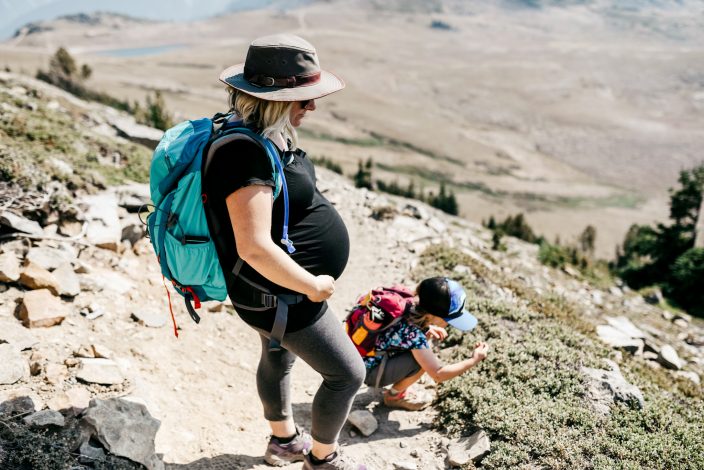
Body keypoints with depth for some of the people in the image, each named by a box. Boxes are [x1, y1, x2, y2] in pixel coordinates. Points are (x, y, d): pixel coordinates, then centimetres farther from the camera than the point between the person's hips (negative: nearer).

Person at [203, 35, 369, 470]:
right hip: (280, 297, -10)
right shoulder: (245, 154, -32)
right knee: (348, 374, 7)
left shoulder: (267, 138, 0)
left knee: (278, 358, 28)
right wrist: (313, 286, -22)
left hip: (276, 290, 10)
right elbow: (255, 247, -35)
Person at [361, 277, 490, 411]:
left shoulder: (413, 303, -12)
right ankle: (393, 396, 3)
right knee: (424, 361, -24)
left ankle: (397, 386, 14)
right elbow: (438, 374, -27)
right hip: (369, 371, -8)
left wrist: (428, 328, -4)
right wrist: (473, 360, -16)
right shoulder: (412, 334, -34)